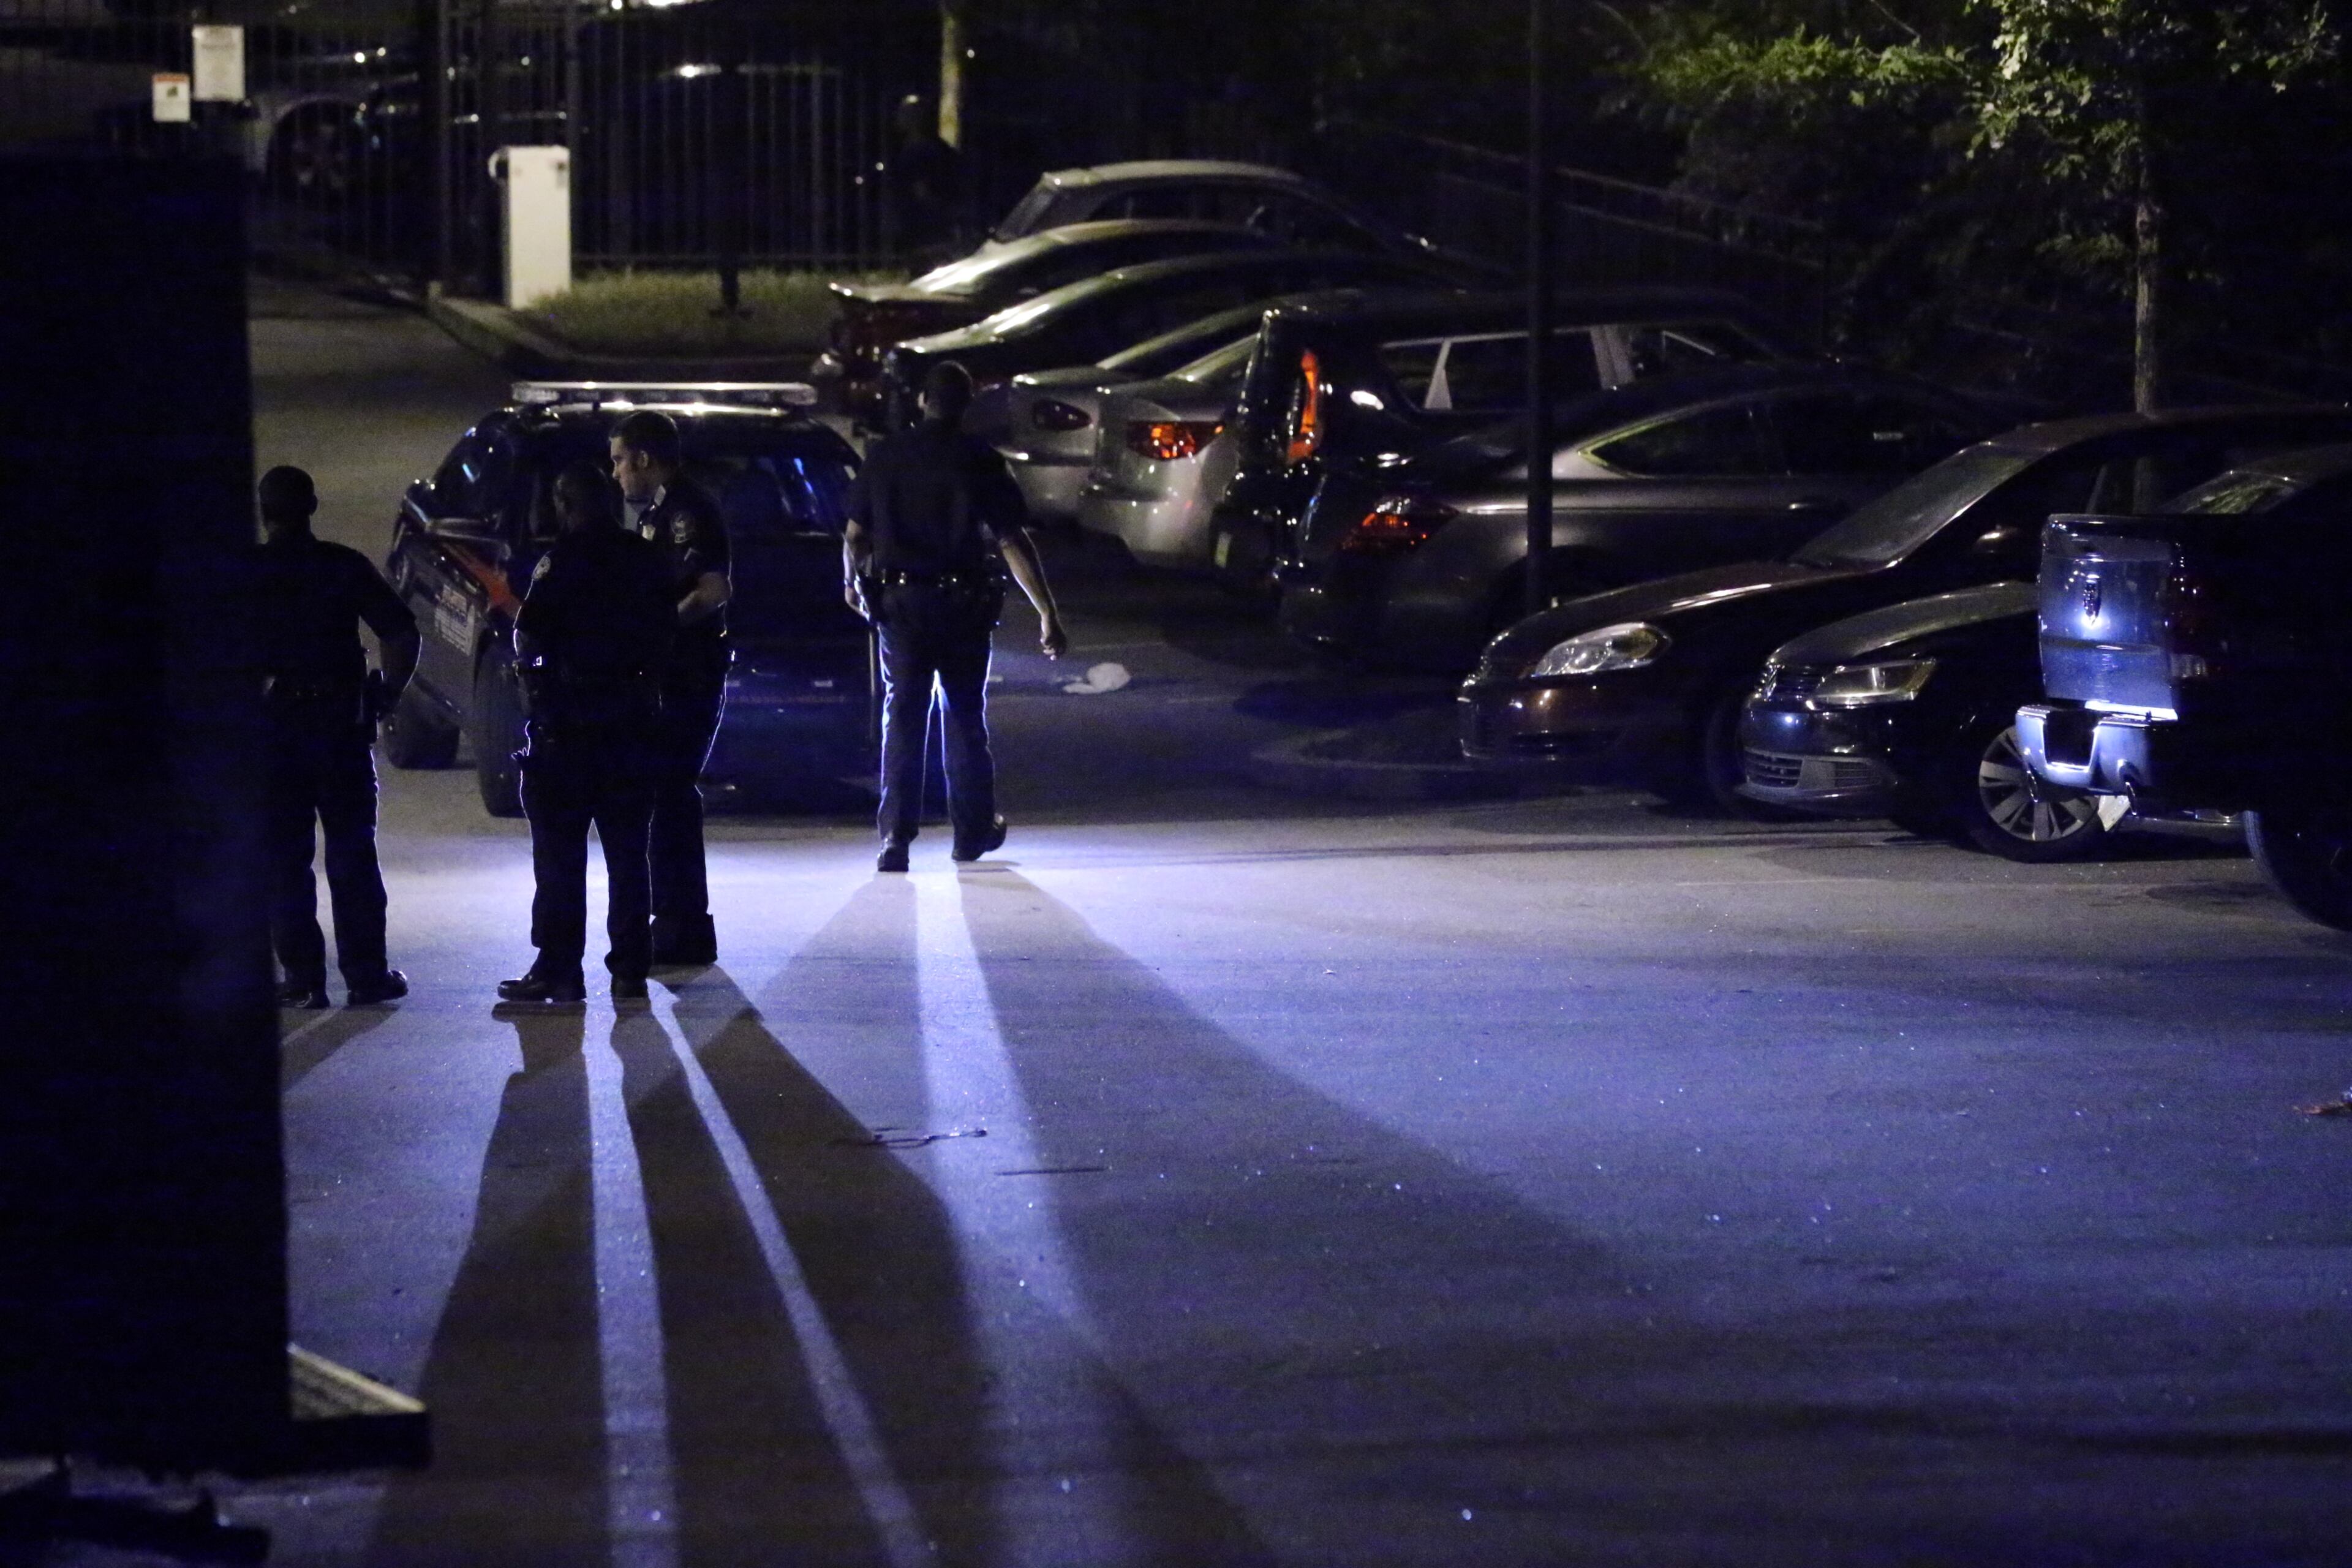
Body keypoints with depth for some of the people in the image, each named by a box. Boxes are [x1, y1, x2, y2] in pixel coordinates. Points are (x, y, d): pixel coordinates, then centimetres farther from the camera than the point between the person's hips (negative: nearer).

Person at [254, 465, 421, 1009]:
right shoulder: (344, 566, 0)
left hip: (271, 727, -1)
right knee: (352, 854, 8)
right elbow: (402, 635, -4)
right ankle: (366, 974, 7)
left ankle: (303, 978, 2)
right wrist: (386, 695, 5)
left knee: (284, 860, 5)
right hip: (341, 728, 1)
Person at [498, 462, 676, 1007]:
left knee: (560, 855, -2)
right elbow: (666, 635, 8)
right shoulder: (646, 561, 6)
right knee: (628, 854, 11)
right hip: (635, 725, 5)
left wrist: (528, 658, 8)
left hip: (568, 724, -5)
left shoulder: (563, 561, -12)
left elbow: (529, 637, -13)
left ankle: (558, 971, -5)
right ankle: (630, 971, 11)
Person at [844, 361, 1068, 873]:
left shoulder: (885, 456, -1)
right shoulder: (979, 462, -7)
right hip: (963, 605, -1)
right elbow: (1013, 543, -11)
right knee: (965, 718, 14)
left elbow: (854, 536, 4)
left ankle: (896, 836, -4)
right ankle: (973, 829, 24)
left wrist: (852, 582, 26)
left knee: (902, 718, 5)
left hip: (898, 602, 1)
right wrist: (1048, 614, -9)